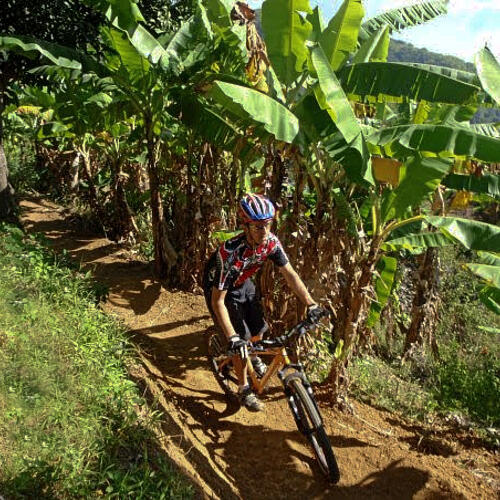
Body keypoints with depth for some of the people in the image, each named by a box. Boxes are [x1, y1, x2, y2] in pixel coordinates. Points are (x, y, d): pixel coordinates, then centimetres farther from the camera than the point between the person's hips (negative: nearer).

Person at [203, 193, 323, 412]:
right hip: (219, 289, -5)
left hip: (243, 283, 5)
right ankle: (244, 389, 14)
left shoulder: (271, 242, -24)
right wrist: (231, 337, -42)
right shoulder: (230, 252, -41)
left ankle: (253, 357, 44)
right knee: (240, 339, -7)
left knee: (258, 328, 9)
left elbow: (290, 274, -15)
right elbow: (218, 300, -37)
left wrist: (311, 304, -22)